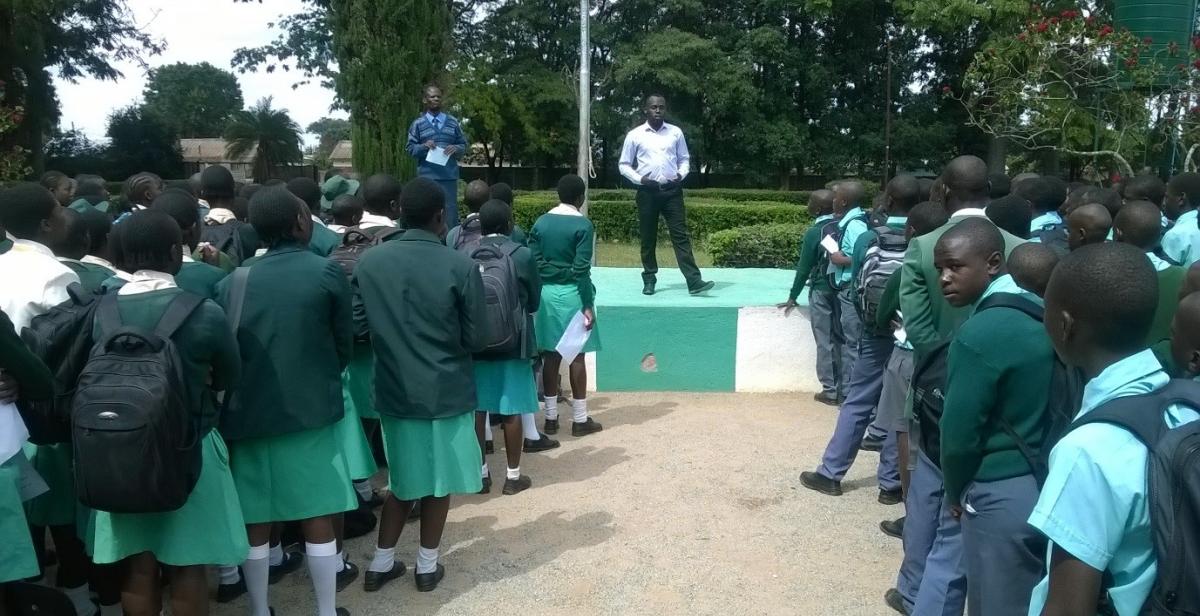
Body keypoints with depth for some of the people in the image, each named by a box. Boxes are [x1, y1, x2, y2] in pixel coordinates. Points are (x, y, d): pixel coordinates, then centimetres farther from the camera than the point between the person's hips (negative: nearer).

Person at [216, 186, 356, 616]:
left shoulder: (233, 281, 2)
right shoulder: (326, 272, -6)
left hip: (249, 411, 3)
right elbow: (344, 344, 1)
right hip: (309, 408, -3)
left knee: (255, 520, 11)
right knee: (318, 516, 6)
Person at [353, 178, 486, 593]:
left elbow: (356, 325, 4)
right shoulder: (460, 267, -15)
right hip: (446, 390, -3)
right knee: (437, 482, 13)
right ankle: (427, 566, 25)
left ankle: (381, 563, 27)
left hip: (393, 388, 4)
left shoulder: (368, 262, -4)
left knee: (403, 480, 20)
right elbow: (476, 339, -10)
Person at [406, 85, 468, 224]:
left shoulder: (453, 122, 11)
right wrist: (424, 146, -15)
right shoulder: (418, 124, 6)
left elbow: (464, 145, 12)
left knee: (451, 211, 3)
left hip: (449, 176, 1)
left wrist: (455, 148, -9)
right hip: (427, 177, -1)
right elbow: (410, 149, 4)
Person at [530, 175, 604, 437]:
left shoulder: (540, 223, 5)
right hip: (572, 293, -5)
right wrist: (588, 305, -10)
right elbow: (581, 268, -14)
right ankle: (580, 420, 9)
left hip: (546, 292, 5)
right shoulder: (583, 225, -9)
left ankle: (550, 417, 15)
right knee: (577, 355, 2)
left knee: (551, 355, 9)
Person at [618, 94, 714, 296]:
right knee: (648, 237, 6)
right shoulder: (635, 135, 3)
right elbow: (624, 165, 5)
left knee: (680, 235, -6)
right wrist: (639, 179, -11)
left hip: (672, 191, 1)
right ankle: (649, 279, 18)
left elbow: (684, 159, 14)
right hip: (647, 192, 0)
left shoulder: (676, 133, 7)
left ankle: (694, 281, -11)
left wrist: (681, 174, -6)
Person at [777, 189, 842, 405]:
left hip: (821, 291, -4)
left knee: (825, 341, 3)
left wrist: (793, 297, 2)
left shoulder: (813, 233, -12)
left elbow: (804, 268, -8)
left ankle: (830, 391, 8)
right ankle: (842, 388, 18)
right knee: (840, 339, 13)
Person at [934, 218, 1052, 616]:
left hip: (1002, 496, -8)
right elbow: (1050, 406, 8)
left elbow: (958, 437, -16)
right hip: (1052, 487, 8)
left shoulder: (979, 334, -20)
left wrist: (957, 492, 2)